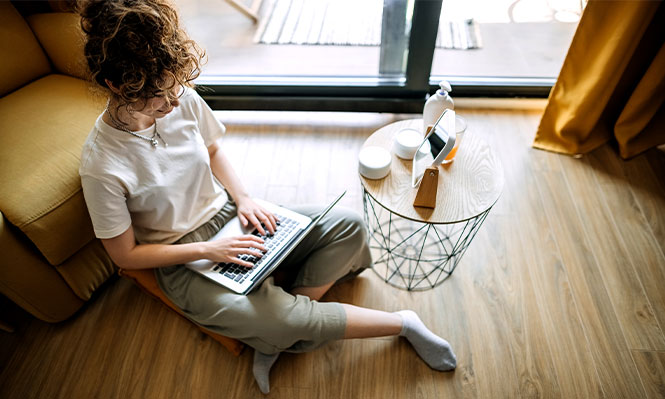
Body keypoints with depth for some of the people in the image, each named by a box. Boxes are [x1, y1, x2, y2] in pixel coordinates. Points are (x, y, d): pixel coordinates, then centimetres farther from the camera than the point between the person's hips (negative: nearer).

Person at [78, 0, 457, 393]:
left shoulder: (183, 98, -12)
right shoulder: (102, 166, -23)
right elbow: (126, 255, -11)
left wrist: (244, 198, -7)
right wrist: (206, 250, -18)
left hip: (229, 216, 5)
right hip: (186, 263, -4)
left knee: (349, 224, -7)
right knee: (289, 320, -24)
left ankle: (276, 337, -6)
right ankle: (401, 322, 2)